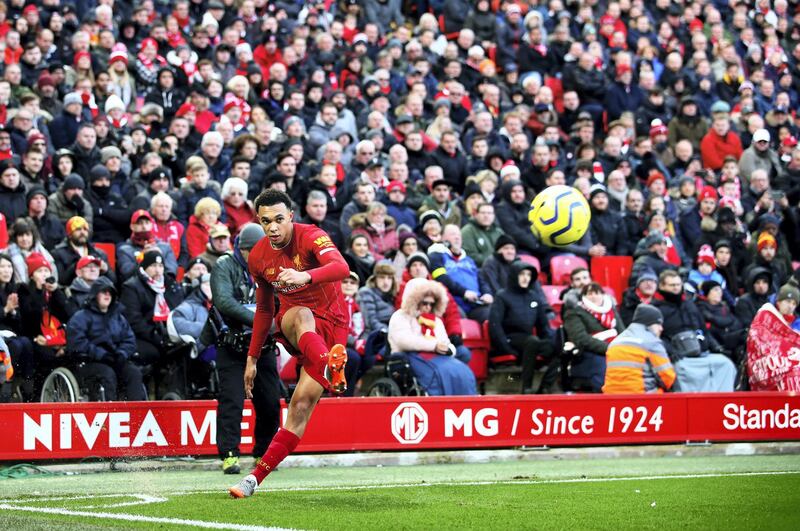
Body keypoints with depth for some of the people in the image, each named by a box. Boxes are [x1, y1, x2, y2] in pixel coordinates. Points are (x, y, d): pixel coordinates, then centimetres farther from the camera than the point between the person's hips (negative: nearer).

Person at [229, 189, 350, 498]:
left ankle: (257, 477, -11)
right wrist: (252, 358, 17)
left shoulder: (310, 237, -15)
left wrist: (305, 276, -55)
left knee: (302, 404, -13)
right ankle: (329, 369, -67)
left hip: (330, 324, -3)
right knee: (302, 316, -37)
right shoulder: (258, 258, 2)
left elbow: (341, 268, -36)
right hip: (290, 322, 3)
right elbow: (264, 309, 17)